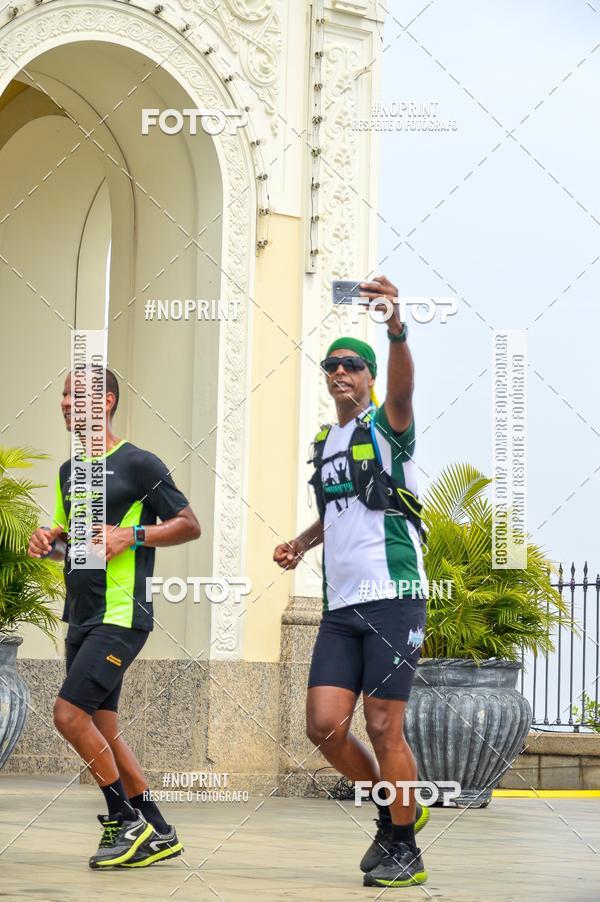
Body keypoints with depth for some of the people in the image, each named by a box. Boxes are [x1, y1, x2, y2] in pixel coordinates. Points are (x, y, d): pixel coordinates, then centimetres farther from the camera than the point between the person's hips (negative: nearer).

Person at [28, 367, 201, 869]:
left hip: (120, 616, -8)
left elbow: (190, 526, -5)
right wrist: (48, 543, 4)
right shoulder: (69, 471, 16)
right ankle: (157, 833, 16)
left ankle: (127, 819, -5)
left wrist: (131, 535, -17)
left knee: (69, 714, -16)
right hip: (82, 617, 9)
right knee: (102, 729, 8)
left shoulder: (137, 464, -7)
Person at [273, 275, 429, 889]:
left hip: (394, 597, -6)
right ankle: (395, 811, 20)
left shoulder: (385, 425, -2)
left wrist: (396, 329, -46)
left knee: (384, 727, -6)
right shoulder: (324, 442, 19)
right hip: (340, 606, 6)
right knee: (324, 727, -3)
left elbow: (402, 387, -26)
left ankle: (403, 849, 8)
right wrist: (303, 541, 16)